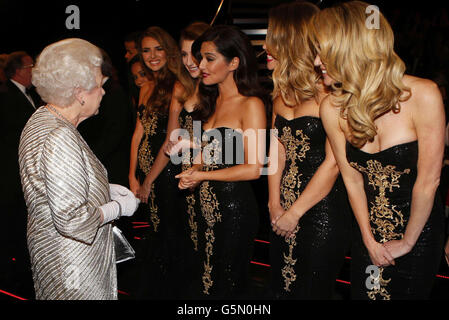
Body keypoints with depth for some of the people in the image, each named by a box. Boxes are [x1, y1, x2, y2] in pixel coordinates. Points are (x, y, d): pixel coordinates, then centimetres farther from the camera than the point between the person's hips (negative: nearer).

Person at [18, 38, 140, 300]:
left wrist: (107, 189, 8)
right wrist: (119, 207, -15)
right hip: (72, 265, -10)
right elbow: (72, 221, -29)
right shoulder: (61, 139, -27)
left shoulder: (41, 119, 4)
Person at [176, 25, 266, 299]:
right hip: (209, 205, 7)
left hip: (235, 207, -7)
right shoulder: (212, 101, 12)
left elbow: (253, 169, -17)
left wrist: (201, 175, -11)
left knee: (228, 286, 4)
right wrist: (194, 171, -1)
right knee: (209, 279, 15)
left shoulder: (251, 105, -12)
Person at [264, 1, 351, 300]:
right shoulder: (282, 92, 7)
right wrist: (275, 205, -2)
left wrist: (294, 213, -13)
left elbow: (333, 163, -19)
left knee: (312, 290, 8)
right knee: (281, 289, 18)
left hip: (322, 213, -7)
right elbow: (278, 150, 7)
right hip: (284, 212, 7)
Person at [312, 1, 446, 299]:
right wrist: (369, 240, -2)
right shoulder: (333, 108, -11)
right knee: (362, 293, 15)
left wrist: (406, 242, -11)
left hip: (419, 230, -3)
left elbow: (428, 181, -18)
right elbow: (352, 179, -3)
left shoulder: (423, 95, -23)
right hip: (370, 231, 3)